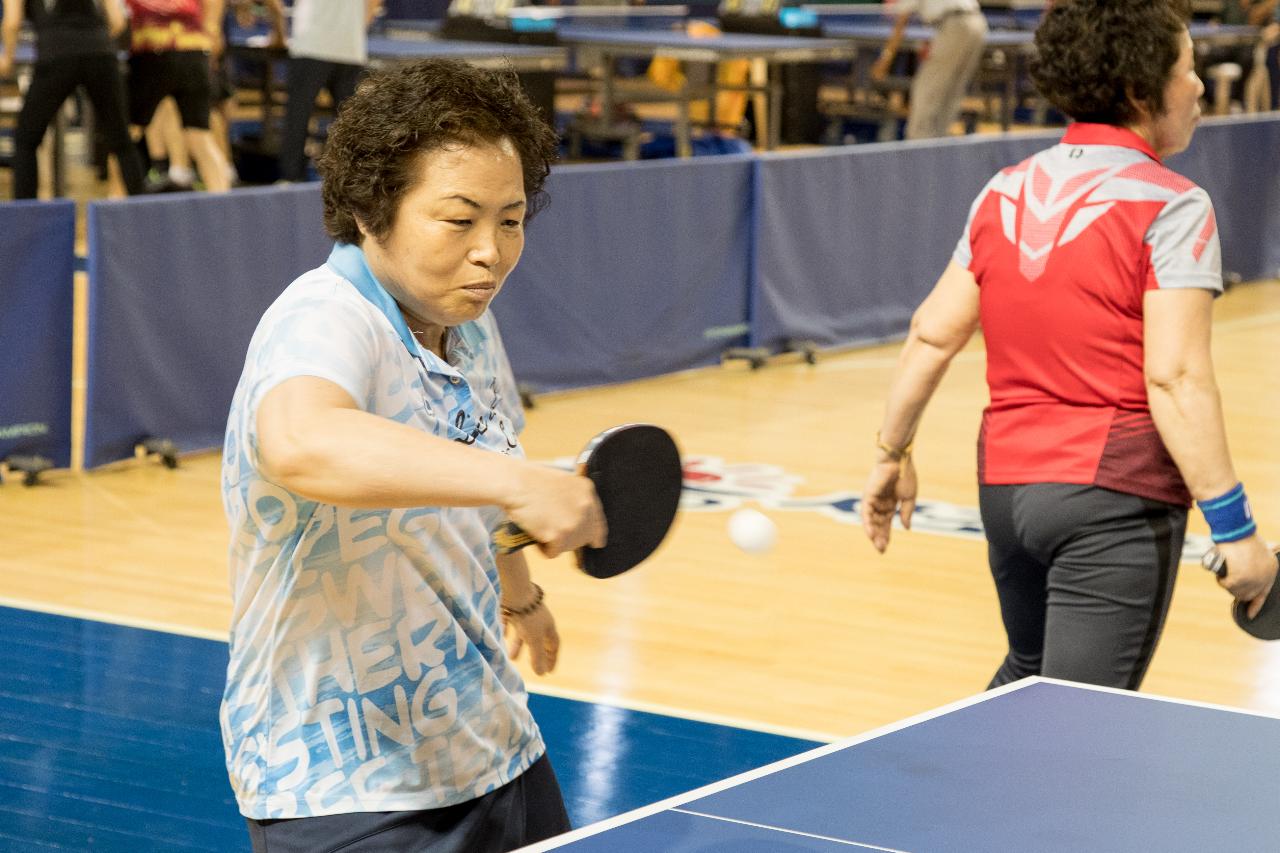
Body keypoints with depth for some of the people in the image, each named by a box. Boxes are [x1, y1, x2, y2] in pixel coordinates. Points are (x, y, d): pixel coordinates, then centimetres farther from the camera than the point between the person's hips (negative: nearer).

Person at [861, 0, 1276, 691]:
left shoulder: (1005, 192, 8)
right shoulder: (1171, 206, -11)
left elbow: (933, 332, 8)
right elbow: (1175, 379, -19)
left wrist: (892, 451, 19)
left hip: (1004, 483, 7)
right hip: (1114, 496, -7)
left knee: (1027, 675, 27)